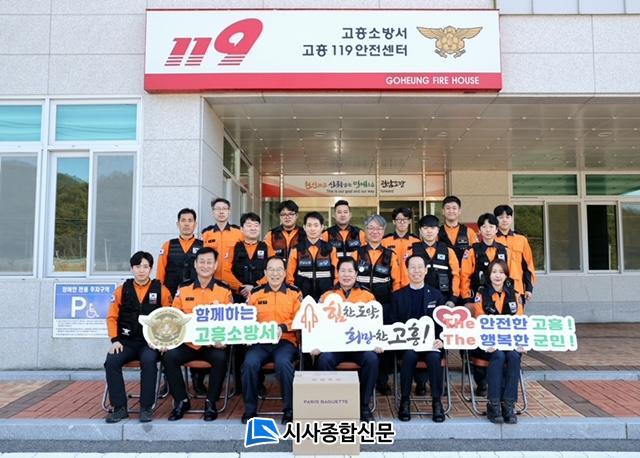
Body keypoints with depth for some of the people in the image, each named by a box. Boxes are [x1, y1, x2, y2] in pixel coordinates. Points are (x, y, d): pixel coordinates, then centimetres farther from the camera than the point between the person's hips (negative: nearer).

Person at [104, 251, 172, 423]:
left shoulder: (161, 290, 2)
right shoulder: (122, 289, 8)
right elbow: (112, 317, 10)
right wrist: (115, 340, -3)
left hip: (151, 342, -3)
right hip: (127, 341, 3)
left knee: (148, 361, -32)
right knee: (111, 361, -24)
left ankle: (146, 407, -17)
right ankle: (119, 408, -10)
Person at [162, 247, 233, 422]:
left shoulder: (224, 291, 3)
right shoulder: (183, 289, 8)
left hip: (213, 345, -2)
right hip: (188, 343, 2)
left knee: (220, 358, -31)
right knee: (169, 356, -24)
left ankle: (211, 402, -8)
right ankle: (181, 401, -3)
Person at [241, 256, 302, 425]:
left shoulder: (294, 293, 7)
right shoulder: (255, 293, 12)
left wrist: (283, 327, -17)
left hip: (286, 341, -2)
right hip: (260, 341, 2)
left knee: (283, 362, -33)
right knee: (250, 363, -28)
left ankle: (289, 409, -13)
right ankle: (250, 409, -6)